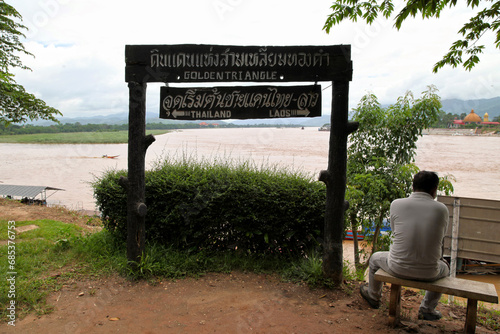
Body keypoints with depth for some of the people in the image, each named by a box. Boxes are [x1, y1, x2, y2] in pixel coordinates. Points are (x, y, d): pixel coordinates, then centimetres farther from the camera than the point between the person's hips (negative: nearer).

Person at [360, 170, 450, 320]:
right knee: (445, 267, 36)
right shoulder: (442, 209, -6)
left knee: (375, 258, 32)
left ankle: (373, 296, 54)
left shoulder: (397, 204, -8)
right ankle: (427, 309, 44)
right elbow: (440, 238, 7)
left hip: (397, 268, -1)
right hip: (428, 273, 1)